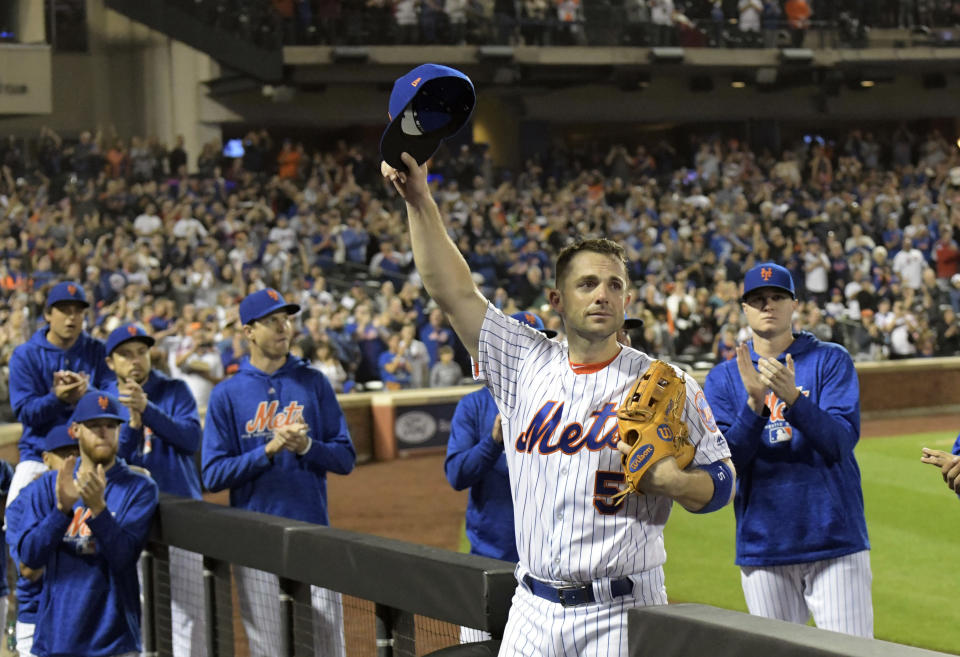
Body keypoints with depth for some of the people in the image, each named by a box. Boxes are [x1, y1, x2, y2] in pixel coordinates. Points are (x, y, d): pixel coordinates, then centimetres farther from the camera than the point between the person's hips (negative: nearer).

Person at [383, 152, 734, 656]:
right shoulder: (526, 365, 7)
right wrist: (419, 201, -3)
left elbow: (722, 482, 2)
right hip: (533, 610, 3)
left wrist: (670, 481, -19)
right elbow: (453, 292, 4)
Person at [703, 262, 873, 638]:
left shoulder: (831, 361, 4)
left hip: (835, 540, -2)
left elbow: (842, 441, -10)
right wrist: (755, 401, -19)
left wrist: (793, 397, -25)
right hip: (762, 548, 2)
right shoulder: (723, 378, 8)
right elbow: (724, 461, -4)